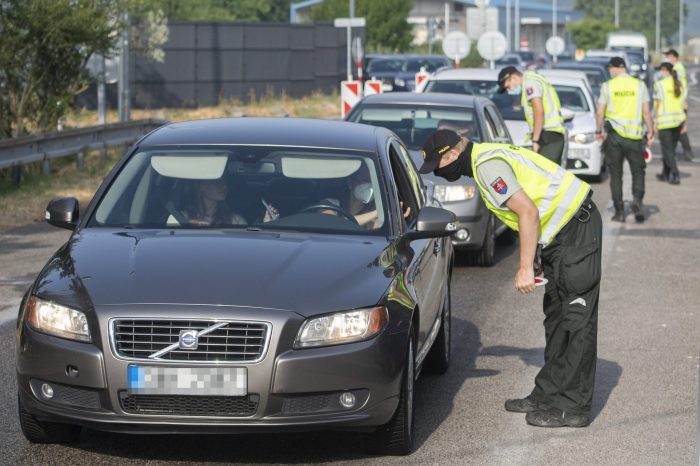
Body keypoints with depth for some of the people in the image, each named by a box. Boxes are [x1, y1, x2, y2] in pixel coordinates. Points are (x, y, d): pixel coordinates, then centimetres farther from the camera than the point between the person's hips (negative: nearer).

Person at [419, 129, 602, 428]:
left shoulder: (488, 166, -17)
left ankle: (573, 407, -6)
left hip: (576, 229, -11)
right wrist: (531, 256, 17)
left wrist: (525, 267, -20)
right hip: (562, 233, 11)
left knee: (577, 320, -8)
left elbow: (528, 212, -23)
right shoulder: (486, 160, 15)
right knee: (556, 316, 15)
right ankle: (548, 394, 22)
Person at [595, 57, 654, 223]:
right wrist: (650, 131, 7)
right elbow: (646, 112, -1)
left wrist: (599, 131, 12)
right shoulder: (639, 85, 2)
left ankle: (619, 211, 5)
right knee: (638, 172, 10)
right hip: (634, 135, 0)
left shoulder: (607, 86, -1)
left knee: (616, 175, 7)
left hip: (614, 134, 0)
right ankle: (637, 199, -16)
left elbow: (600, 113, -1)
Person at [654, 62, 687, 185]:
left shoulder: (660, 85, -10)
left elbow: (658, 105, -11)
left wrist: (655, 123, -5)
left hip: (664, 121, -6)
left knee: (667, 150, -1)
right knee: (670, 148, 17)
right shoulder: (679, 85, 6)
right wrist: (684, 123, 13)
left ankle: (675, 176, -12)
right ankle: (665, 174, 26)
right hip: (678, 119, 6)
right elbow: (683, 104, 8)